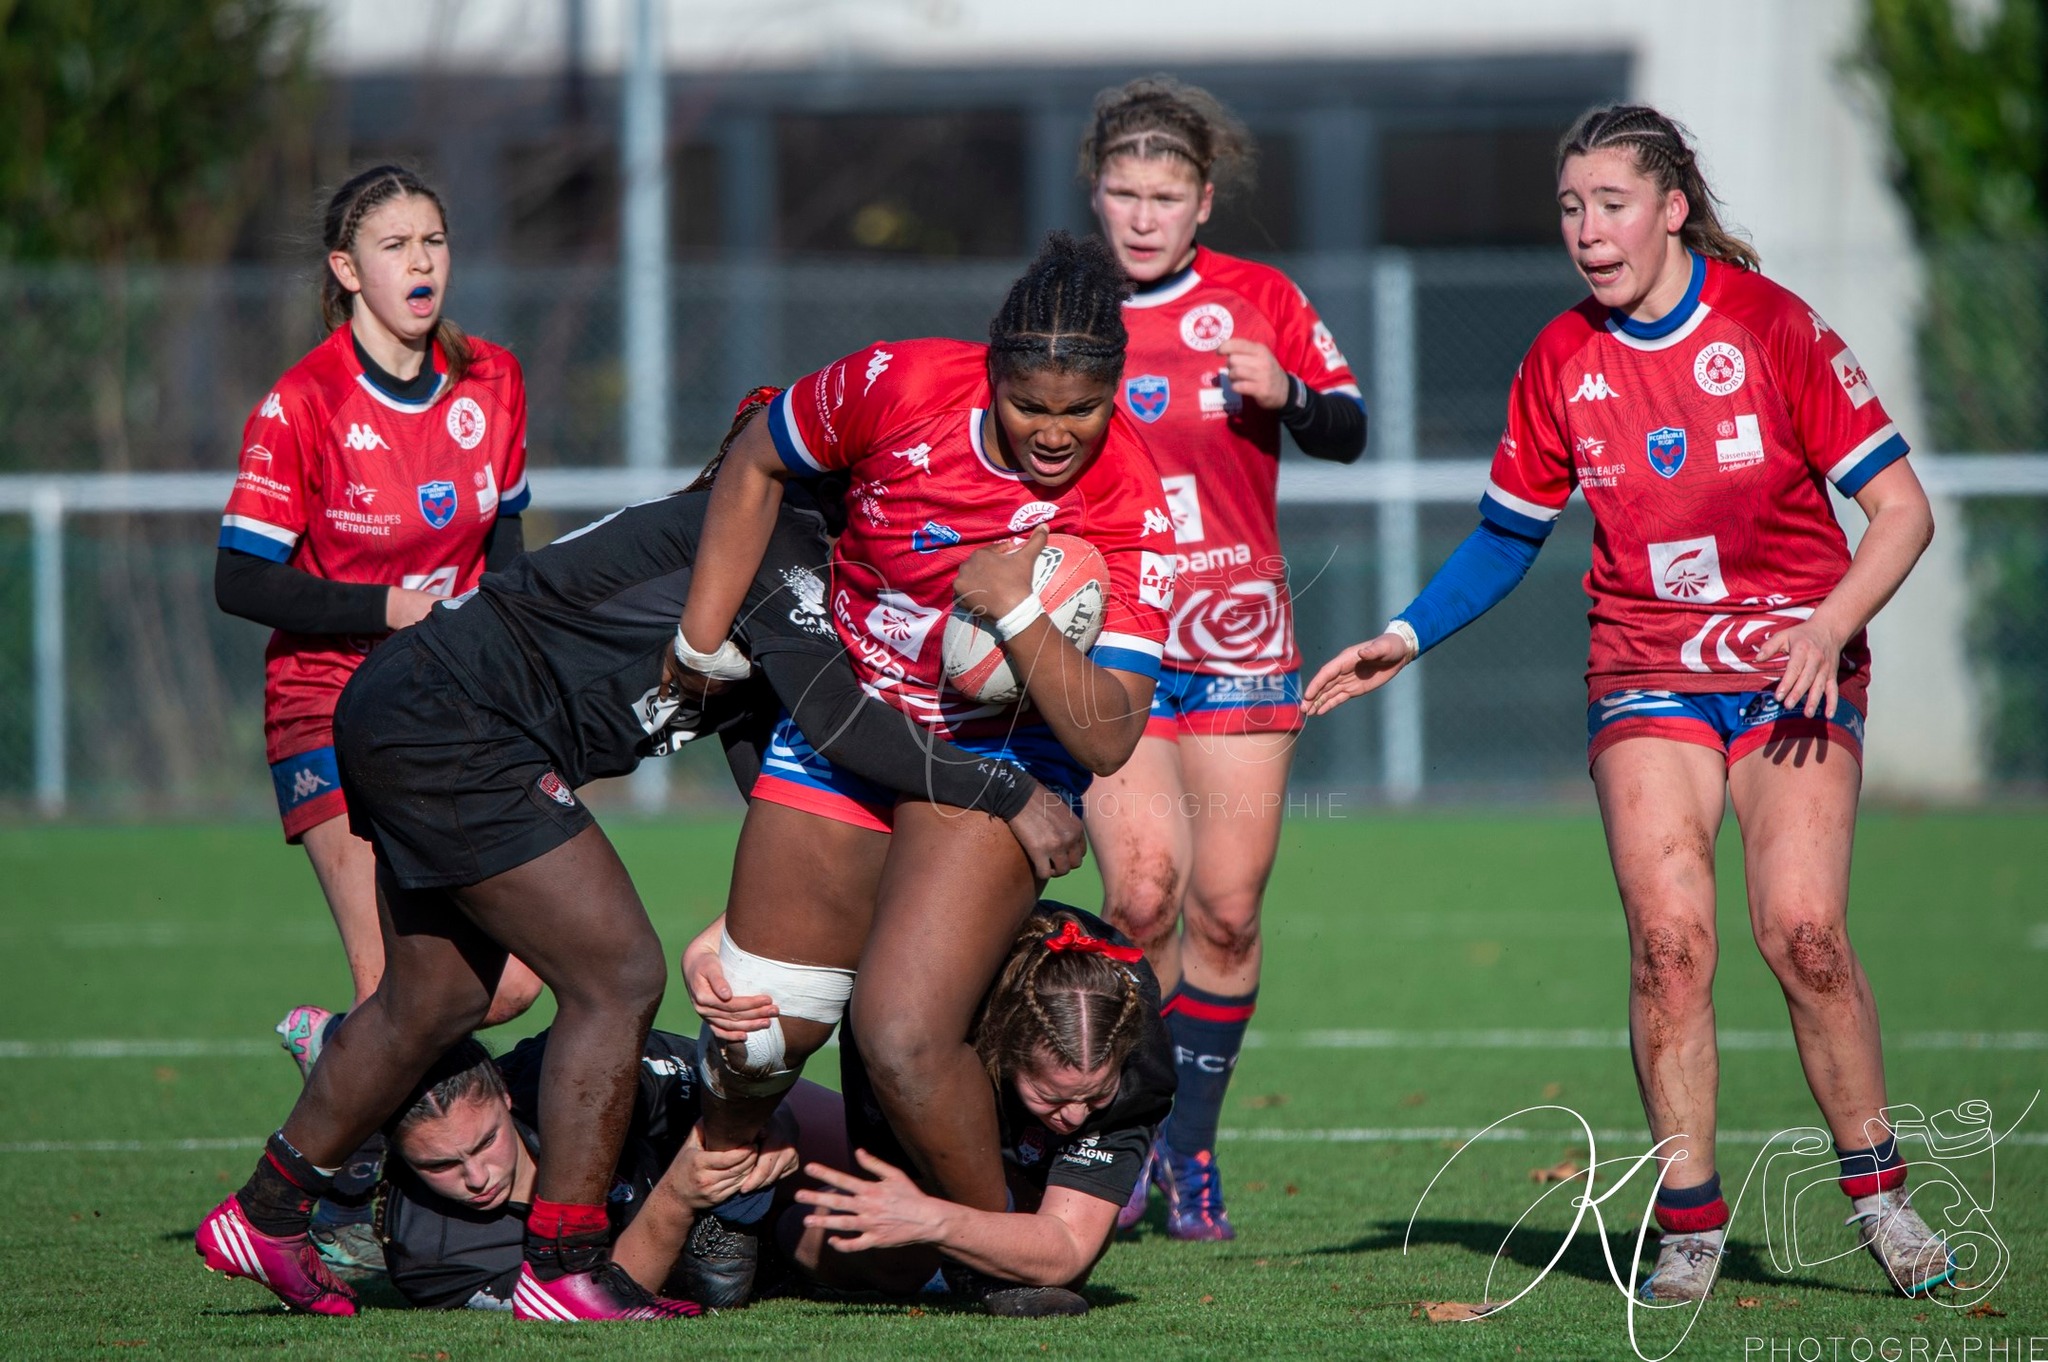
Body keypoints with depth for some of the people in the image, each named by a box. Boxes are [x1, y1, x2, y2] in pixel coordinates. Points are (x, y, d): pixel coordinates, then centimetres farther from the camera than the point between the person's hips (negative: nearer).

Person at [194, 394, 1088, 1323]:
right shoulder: (776, 532, -14)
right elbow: (834, 717, -25)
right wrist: (1006, 796, -22)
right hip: (443, 728, -11)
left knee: (436, 1002, 21)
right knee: (619, 975, -8)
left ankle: (264, 1216, 34)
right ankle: (565, 1270, -1)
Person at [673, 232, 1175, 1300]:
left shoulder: (1126, 507, -24)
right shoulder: (898, 385, -20)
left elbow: (1107, 739, -27)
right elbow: (757, 464, 1)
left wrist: (1018, 612, -37)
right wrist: (701, 643, 2)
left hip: (997, 760, -3)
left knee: (903, 1041, -22)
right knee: (754, 1044, 6)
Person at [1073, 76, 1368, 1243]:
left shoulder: (1258, 302, 2)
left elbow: (1348, 432, -2)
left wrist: (1287, 396, -22)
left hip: (1237, 640, 1)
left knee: (1227, 909, -1)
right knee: (1142, 890, -15)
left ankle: (1193, 1150, 13)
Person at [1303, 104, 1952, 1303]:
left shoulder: (1771, 326, -8)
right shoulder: (1563, 362, 3)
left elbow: (1901, 507, -6)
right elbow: (1507, 539, 16)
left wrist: (1827, 628, -20)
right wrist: (1406, 641, 4)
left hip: (1795, 671, -2)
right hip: (1647, 669, 2)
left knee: (1803, 927, -18)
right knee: (1669, 934, -15)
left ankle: (1880, 1193, -2)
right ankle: (1689, 1224, -7)